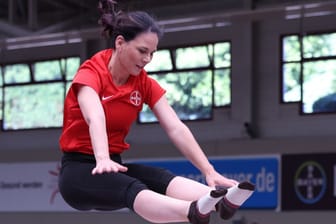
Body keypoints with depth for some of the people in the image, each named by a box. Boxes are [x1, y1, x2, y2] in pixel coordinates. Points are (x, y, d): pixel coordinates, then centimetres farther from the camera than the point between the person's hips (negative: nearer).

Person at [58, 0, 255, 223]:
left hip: (116, 166, 5)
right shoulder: (90, 73, -14)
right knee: (132, 189, -38)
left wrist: (209, 171, -23)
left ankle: (222, 202, -59)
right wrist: (103, 160, -55)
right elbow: (95, 119, -35)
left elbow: (176, 129, -9)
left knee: (162, 179, -29)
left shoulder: (145, 84, 2)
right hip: (79, 170, -5)